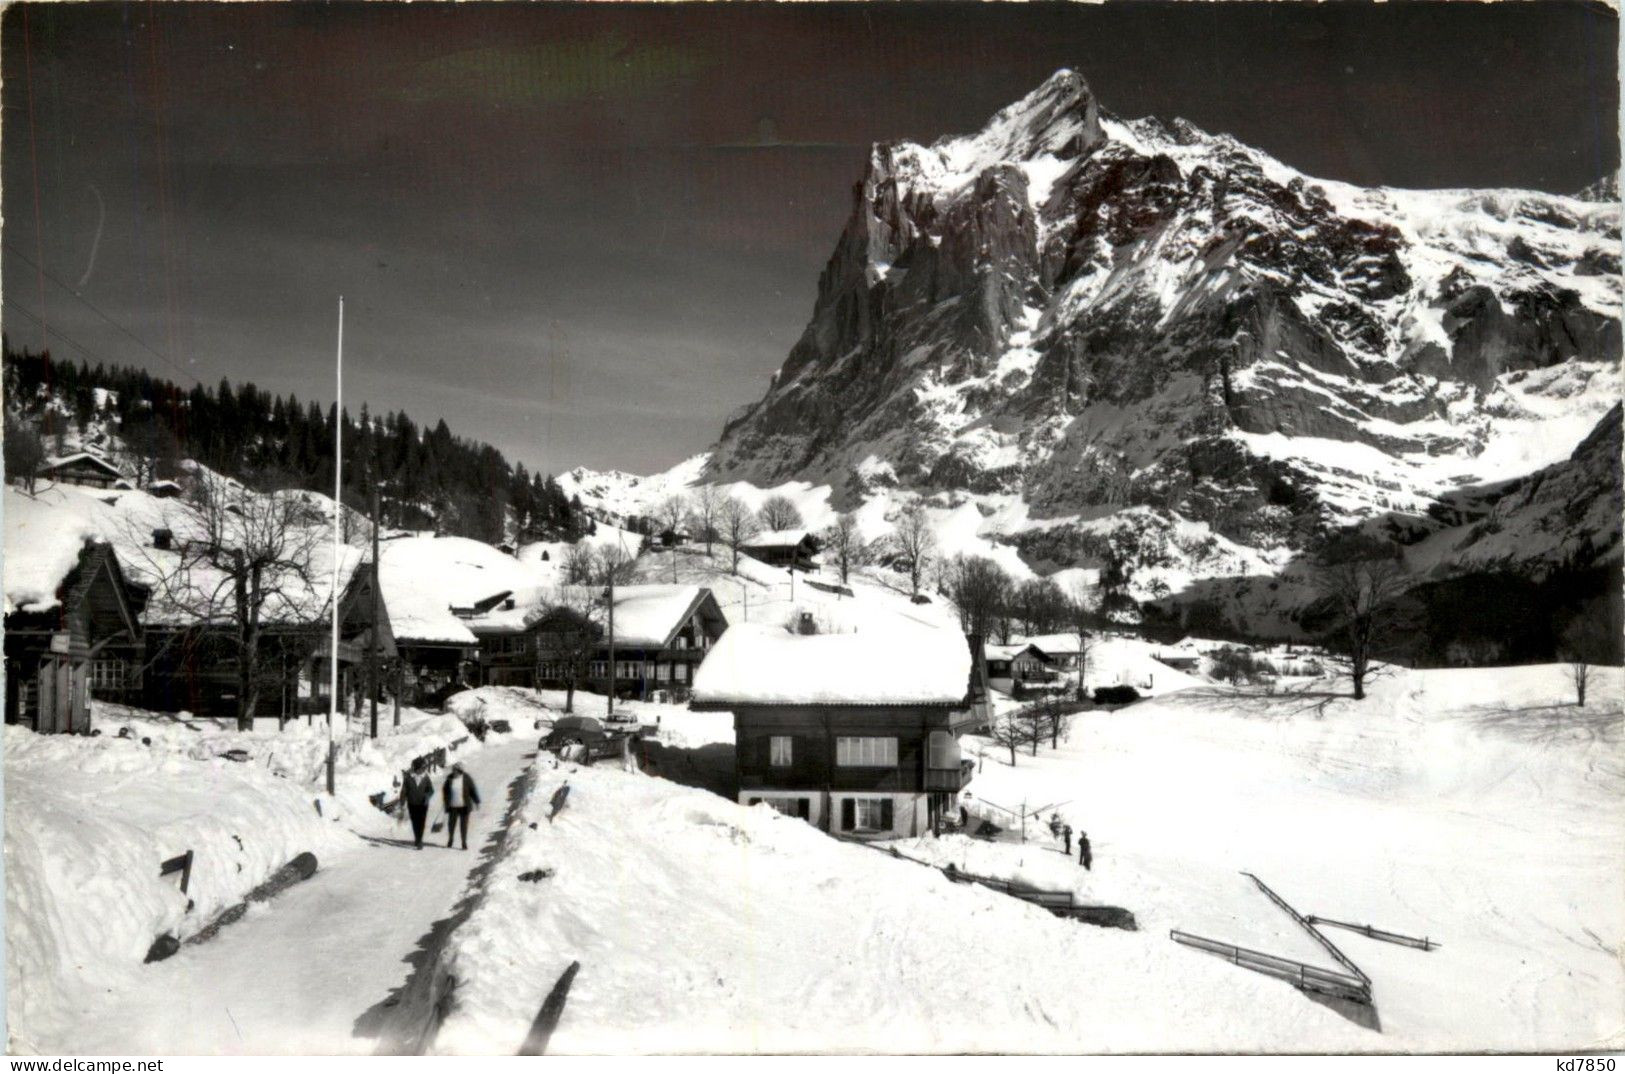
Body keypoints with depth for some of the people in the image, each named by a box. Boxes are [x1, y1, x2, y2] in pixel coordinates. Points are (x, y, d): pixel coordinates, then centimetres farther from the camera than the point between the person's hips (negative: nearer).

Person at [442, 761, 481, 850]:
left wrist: (476, 802, -4)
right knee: (451, 824, 6)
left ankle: (464, 843, 13)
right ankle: (450, 841, 27)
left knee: (464, 825, 3)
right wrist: (445, 802, 7)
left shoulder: (466, 778, -7)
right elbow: (445, 790, 10)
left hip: (464, 806, -2)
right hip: (453, 806, 2)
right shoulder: (449, 778, -1)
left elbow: (473, 790, -2)